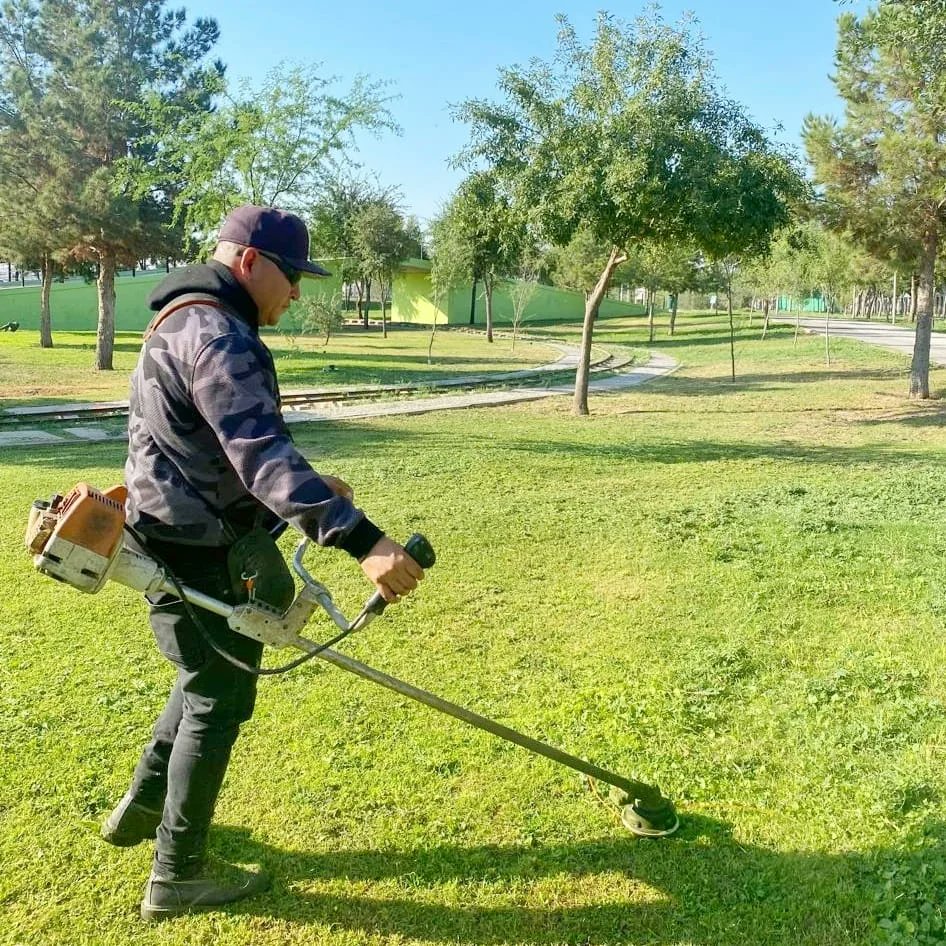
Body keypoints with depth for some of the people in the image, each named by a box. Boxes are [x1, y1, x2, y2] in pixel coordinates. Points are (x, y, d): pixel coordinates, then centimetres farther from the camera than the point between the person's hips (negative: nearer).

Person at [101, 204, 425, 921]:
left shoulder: (190, 320, 14)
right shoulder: (217, 335, -22)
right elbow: (261, 453, -36)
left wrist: (307, 489, 19)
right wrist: (362, 540, -44)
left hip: (180, 541, 10)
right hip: (196, 553, -10)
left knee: (207, 678, 25)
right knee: (220, 699, 3)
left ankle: (143, 807, 41)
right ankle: (179, 874, 17)